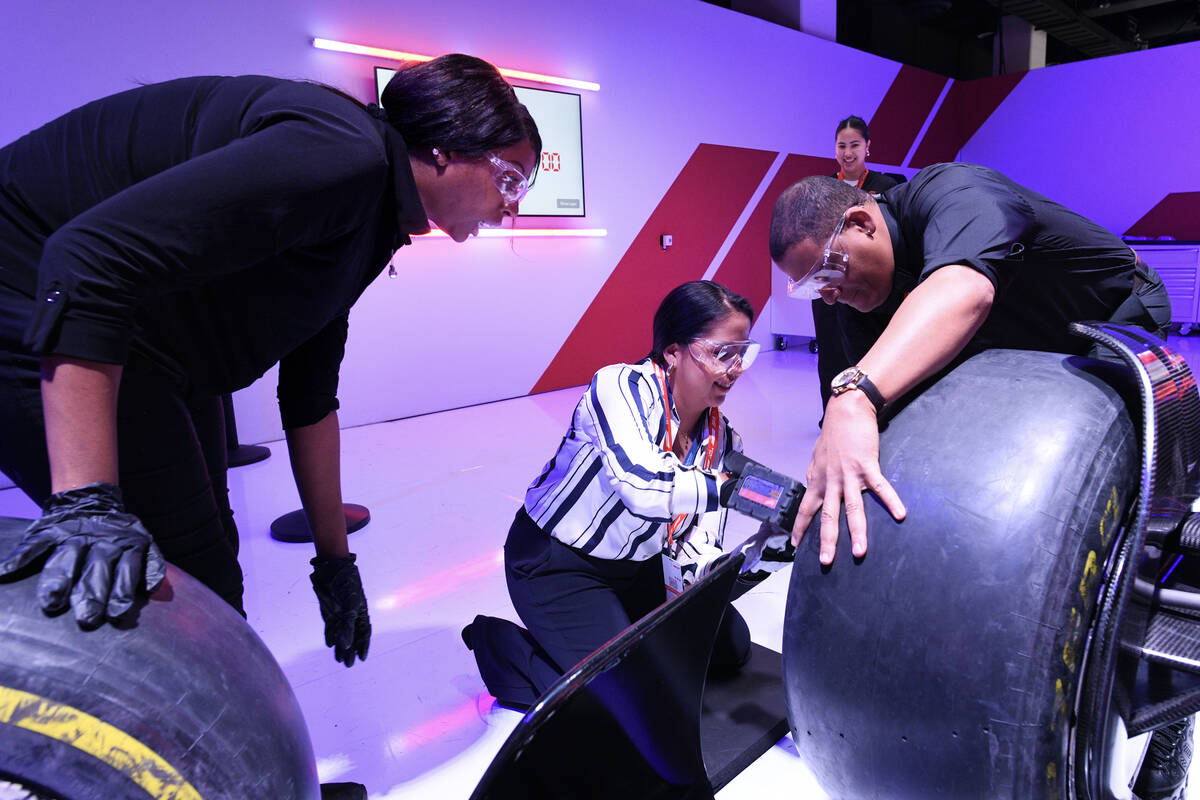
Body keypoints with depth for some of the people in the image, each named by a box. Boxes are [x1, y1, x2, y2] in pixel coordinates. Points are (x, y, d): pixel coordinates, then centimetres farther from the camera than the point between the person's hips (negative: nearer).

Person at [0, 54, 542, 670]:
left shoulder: (366, 228, 8)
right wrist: (84, 502, -36)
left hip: (153, 355, 10)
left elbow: (309, 397, 12)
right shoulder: (341, 154, -24)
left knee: (208, 576, 15)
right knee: (195, 593, -6)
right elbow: (91, 254, -32)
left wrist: (334, 560, 15)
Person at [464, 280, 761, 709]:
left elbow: (698, 548, -6)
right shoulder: (621, 386, -27)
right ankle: (499, 641, 7)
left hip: (635, 564, 8)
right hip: (557, 564, -7)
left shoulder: (720, 436, -6)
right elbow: (643, 488, -45)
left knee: (731, 645, 13)